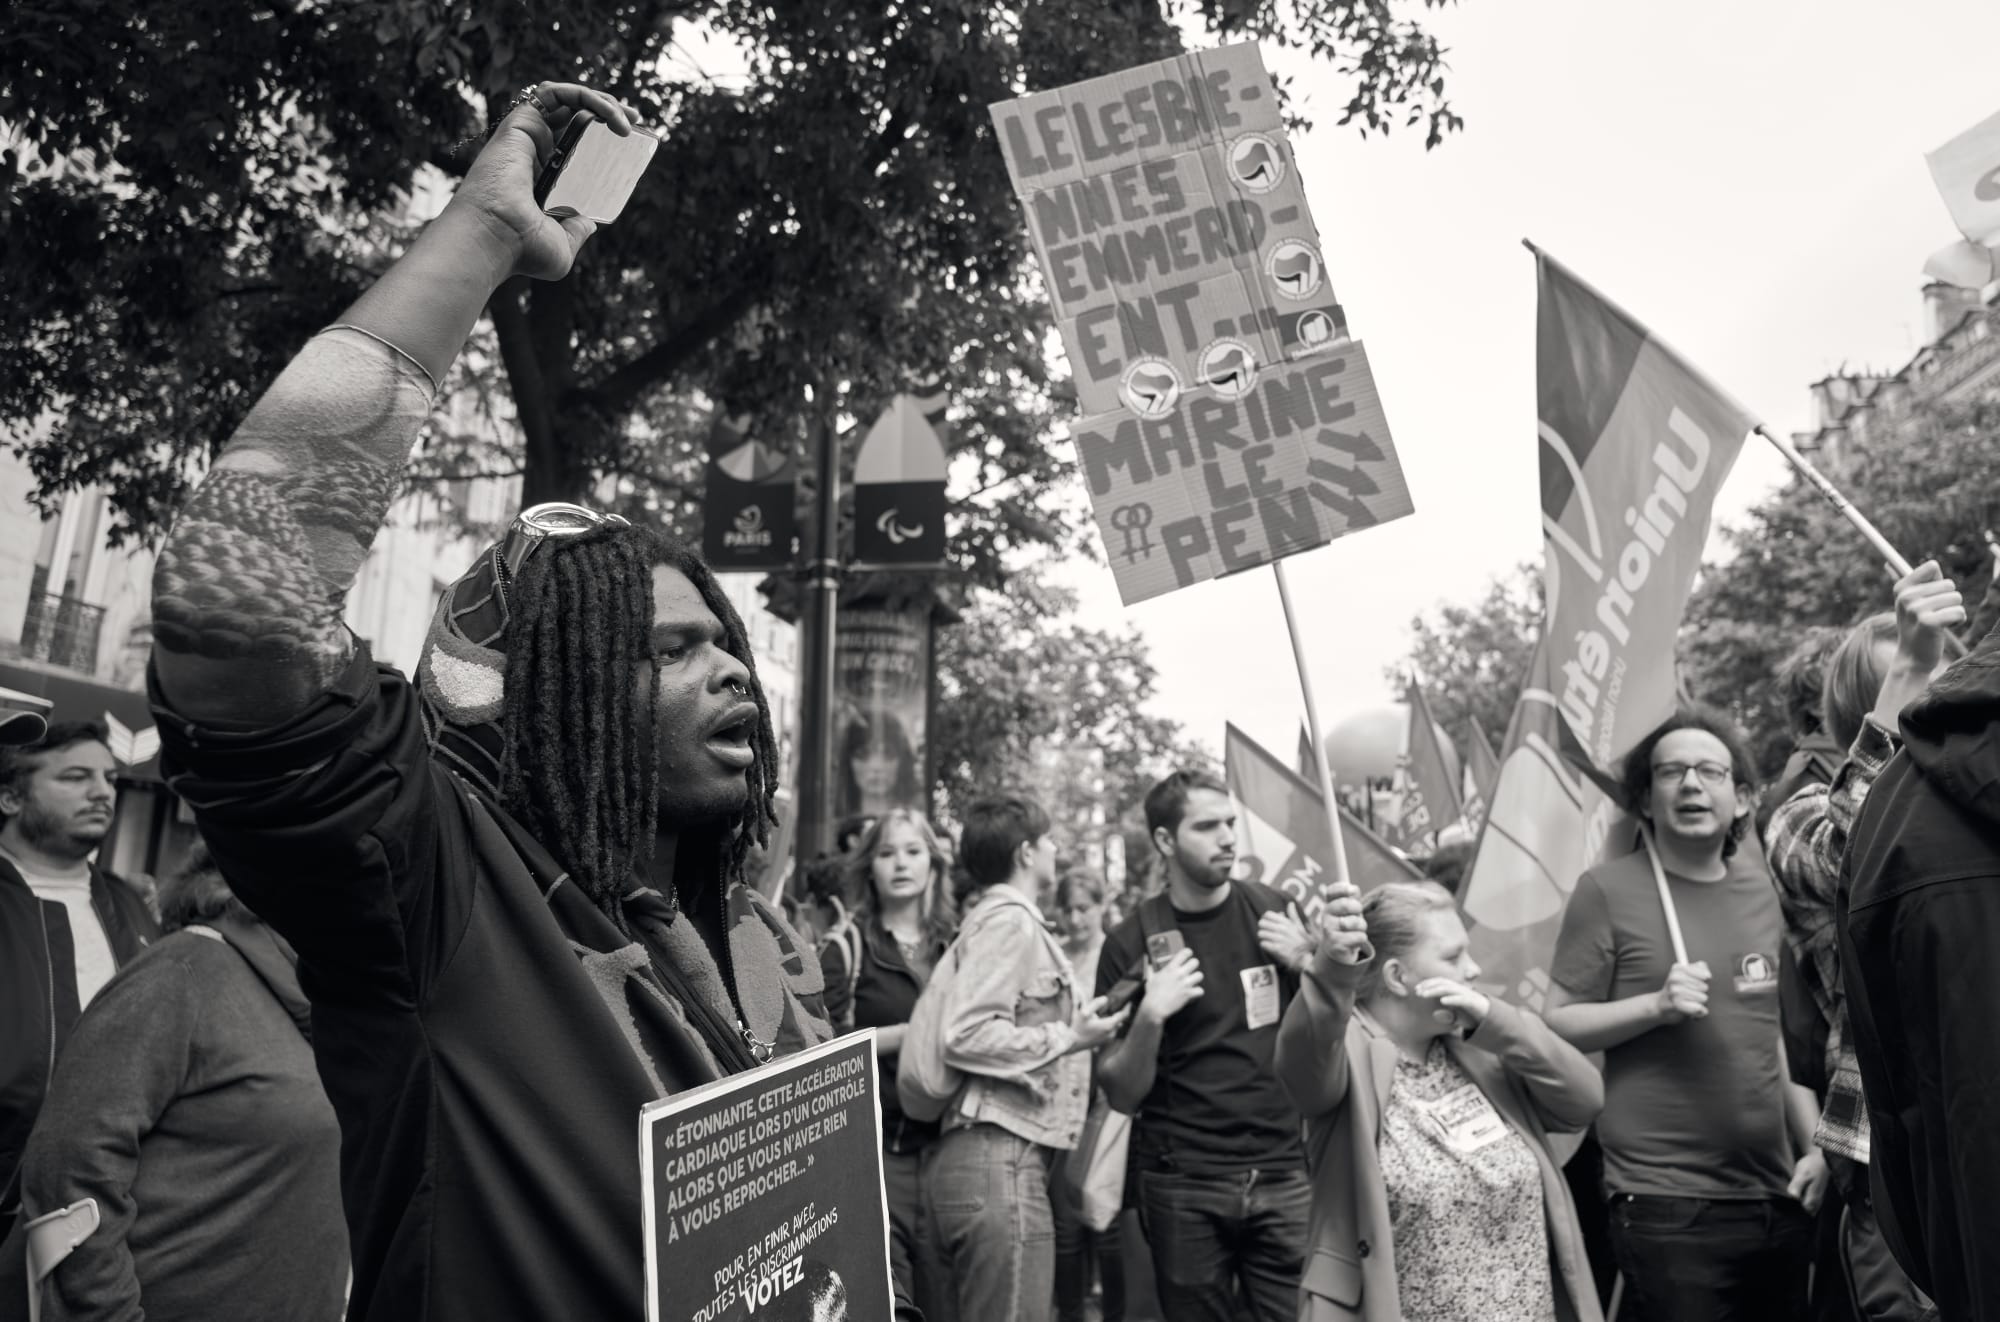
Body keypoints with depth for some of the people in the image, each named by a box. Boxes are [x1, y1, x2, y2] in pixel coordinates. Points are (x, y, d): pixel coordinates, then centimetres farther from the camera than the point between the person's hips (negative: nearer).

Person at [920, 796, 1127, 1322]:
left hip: (968, 1158, 10)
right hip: (999, 1159, -10)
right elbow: (967, 1036, -18)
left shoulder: (995, 918, 21)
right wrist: (1069, 1038, -13)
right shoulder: (1009, 919, -8)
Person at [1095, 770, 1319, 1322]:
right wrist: (1150, 1016, -18)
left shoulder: (1275, 912, 3)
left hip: (1283, 1177, 1)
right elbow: (1122, 1095, -1)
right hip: (1182, 1189, -1)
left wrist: (1309, 966, -6)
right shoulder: (1131, 944, -2)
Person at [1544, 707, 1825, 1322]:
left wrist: (1814, 1145, 11)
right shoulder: (1608, 890, -8)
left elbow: (1779, 1033, 17)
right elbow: (1557, 1026, -7)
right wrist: (1658, 1004, -20)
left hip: (1778, 1197, 6)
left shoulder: (1760, 887, 9)